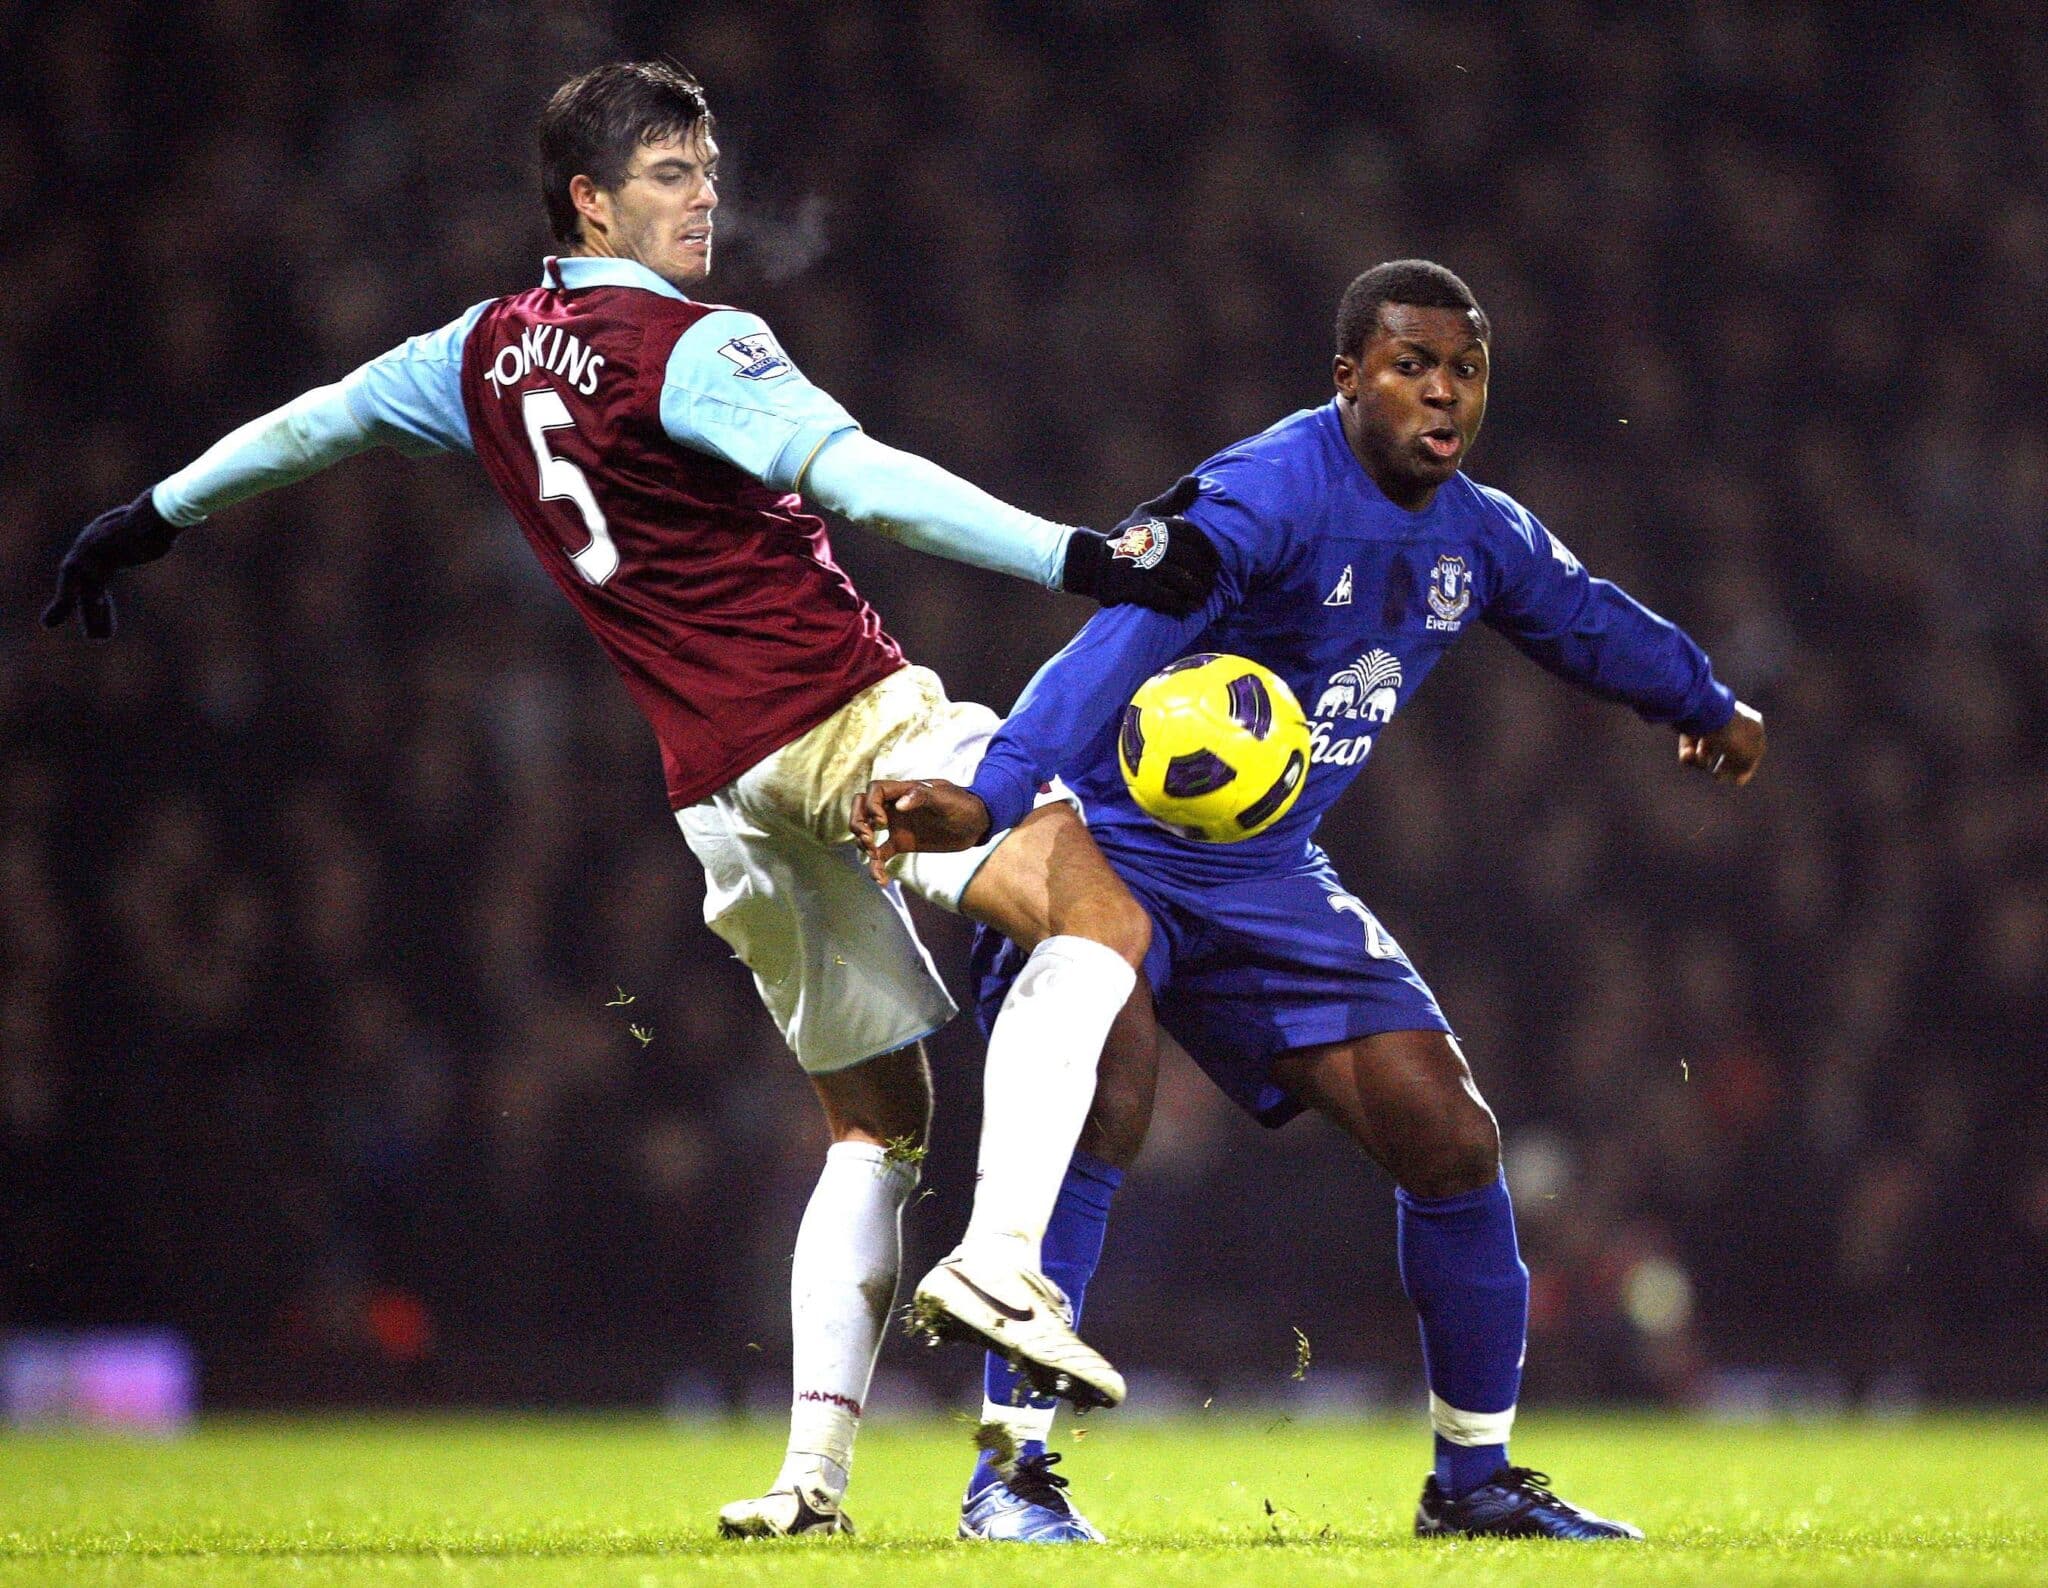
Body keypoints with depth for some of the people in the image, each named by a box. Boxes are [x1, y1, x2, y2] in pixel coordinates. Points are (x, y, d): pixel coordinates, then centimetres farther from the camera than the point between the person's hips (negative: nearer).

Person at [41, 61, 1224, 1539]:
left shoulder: (491, 350, 15)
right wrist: (1082, 557, -25)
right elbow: (861, 478, -21)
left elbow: (318, 417, 30)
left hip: (715, 784, 7)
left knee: (876, 1115, 14)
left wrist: (152, 516, 47)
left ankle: (815, 1463, 2)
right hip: (850, 716, -7)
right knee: (1101, 920, -16)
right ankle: (998, 1261, -33)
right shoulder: (694, 349, -8)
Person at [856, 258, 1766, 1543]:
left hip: (1264, 874, 7)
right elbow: (1121, 645, -40)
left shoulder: (1484, 540, 2)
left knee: (1452, 1139, 1)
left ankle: (1475, 1476, 17)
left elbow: (1592, 621, 25)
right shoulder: (1265, 499, -25)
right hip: (1109, 844, -7)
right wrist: (989, 797, -55)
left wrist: (1709, 705, 44)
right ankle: (1013, 1472, -22)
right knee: (1100, 1108, -29)